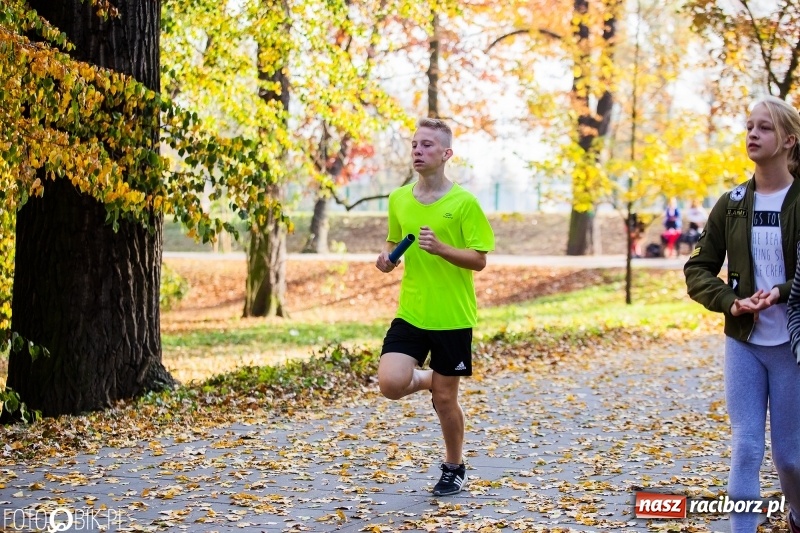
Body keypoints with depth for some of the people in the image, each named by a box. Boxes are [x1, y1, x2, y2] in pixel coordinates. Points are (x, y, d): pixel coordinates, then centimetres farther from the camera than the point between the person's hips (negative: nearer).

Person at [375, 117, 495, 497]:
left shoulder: (464, 202, -9)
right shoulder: (398, 199, 5)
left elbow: (479, 260, -9)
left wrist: (441, 248, -25)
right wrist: (387, 256, -1)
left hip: (452, 317, -3)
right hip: (410, 314, 4)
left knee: (444, 399, 4)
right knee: (391, 383, -17)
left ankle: (454, 468, 29)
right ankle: (431, 379, 19)